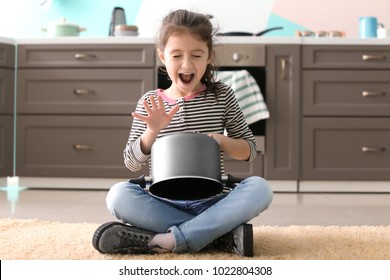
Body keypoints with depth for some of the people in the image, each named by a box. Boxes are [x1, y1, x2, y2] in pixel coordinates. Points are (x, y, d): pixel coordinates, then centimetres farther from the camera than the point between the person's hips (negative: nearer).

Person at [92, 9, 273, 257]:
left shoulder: (222, 95, 4)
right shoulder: (150, 103, 3)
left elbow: (250, 150, 7)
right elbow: (132, 163, 3)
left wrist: (223, 141, -14)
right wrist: (152, 131, -16)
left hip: (211, 201, 0)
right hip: (165, 202, 0)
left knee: (260, 188, -27)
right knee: (118, 195, -28)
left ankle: (169, 241, -30)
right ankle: (221, 234, -27)